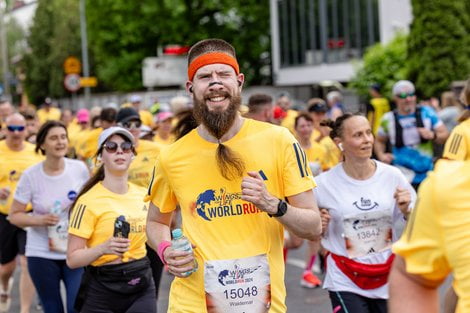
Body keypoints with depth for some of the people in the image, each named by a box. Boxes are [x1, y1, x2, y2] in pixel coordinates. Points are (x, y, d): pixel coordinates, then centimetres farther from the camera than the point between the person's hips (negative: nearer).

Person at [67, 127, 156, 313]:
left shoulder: (143, 195, 5)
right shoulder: (89, 201, -11)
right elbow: (72, 259, -13)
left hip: (141, 286, 4)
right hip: (102, 290, -4)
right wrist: (104, 248, -27)